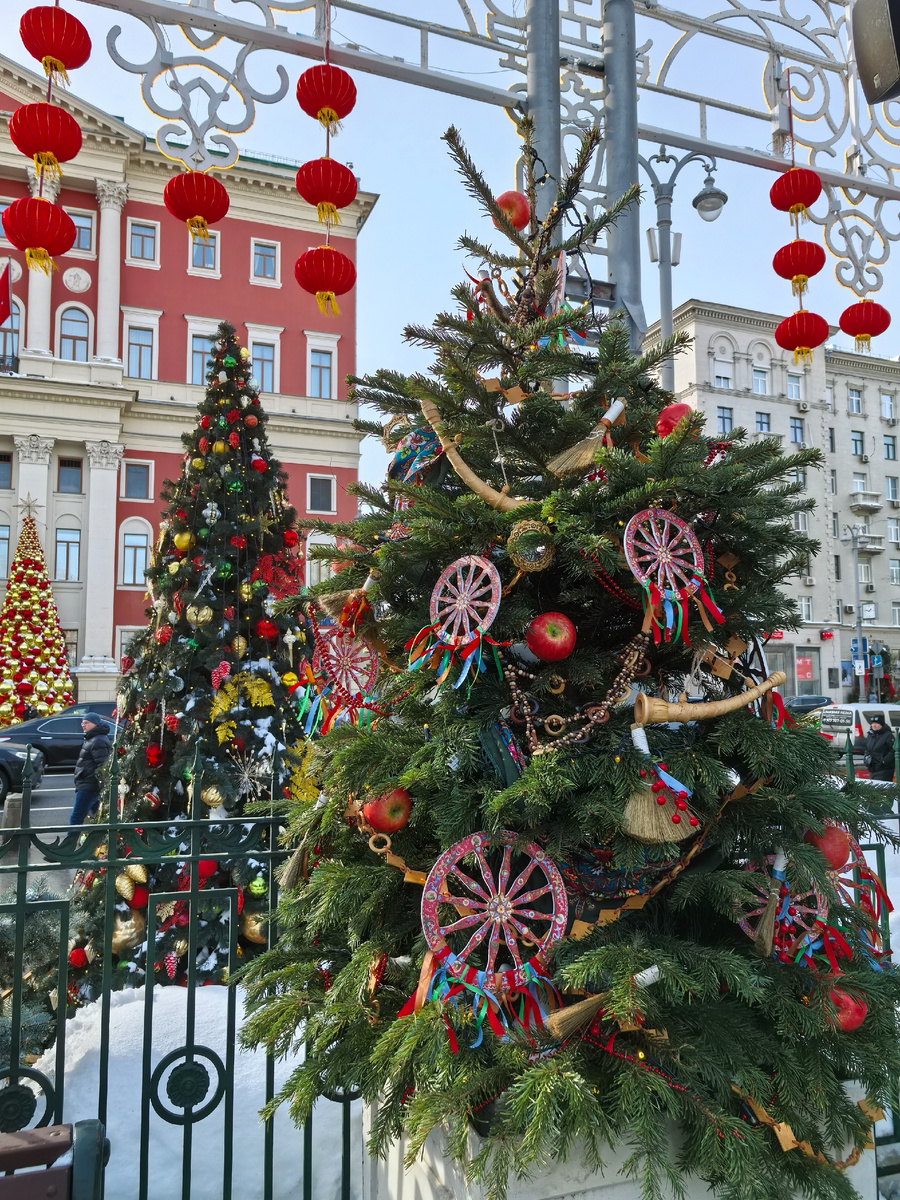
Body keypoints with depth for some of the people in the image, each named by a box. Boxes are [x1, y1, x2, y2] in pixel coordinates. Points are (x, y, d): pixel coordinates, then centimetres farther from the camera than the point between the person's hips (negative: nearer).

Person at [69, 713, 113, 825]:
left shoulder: (98, 741, -16)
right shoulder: (92, 739, 18)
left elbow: (102, 766, -24)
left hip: (89, 787, -11)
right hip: (88, 786, 11)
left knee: (75, 820, -8)